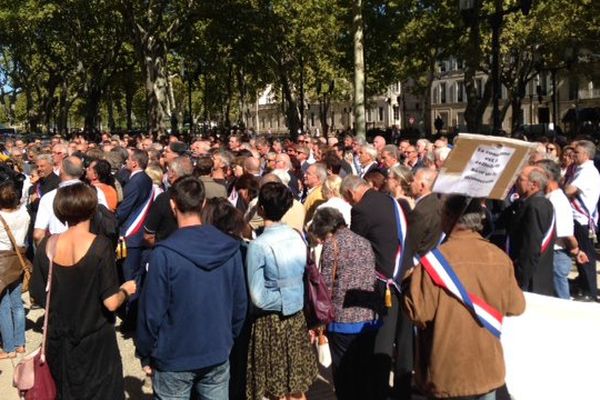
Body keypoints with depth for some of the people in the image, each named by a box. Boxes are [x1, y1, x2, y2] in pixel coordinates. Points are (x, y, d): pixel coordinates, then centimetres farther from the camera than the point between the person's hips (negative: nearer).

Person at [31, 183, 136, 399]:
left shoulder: (46, 245, -9)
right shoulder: (100, 246, -20)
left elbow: (38, 295, 1)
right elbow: (111, 303, -22)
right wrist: (125, 290, -2)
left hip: (58, 341, 4)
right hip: (95, 342, -3)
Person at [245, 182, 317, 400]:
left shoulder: (258, 245, -18)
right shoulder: (298, 237, -2)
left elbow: (258, 298, -18)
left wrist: (281, 301, -3)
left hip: (271, 322, -5)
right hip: (297, 317, 5)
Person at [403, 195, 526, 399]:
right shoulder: (499, 257, -5)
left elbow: (418, 312, -18)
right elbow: (516, 306, 6)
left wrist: (409, 283, -1)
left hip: (448, 373, -4)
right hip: (487, 369, 4)